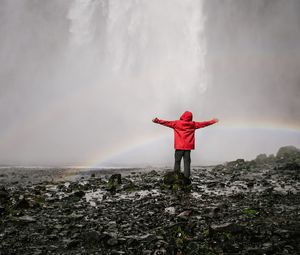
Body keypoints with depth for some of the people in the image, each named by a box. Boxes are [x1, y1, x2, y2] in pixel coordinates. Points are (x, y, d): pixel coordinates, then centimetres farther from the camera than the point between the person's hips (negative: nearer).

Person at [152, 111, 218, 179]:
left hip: (179, 147, -1)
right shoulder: (193, 124, 5)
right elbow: (203, 124, 15)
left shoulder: (176, 123, -3)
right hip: (188, 147, 2)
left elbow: (167, 122, -4)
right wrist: (212, 121, 28)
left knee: (177, 162, 4)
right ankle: (186, 178, -1)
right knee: (187, 162, 4)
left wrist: (157, 120, 1)